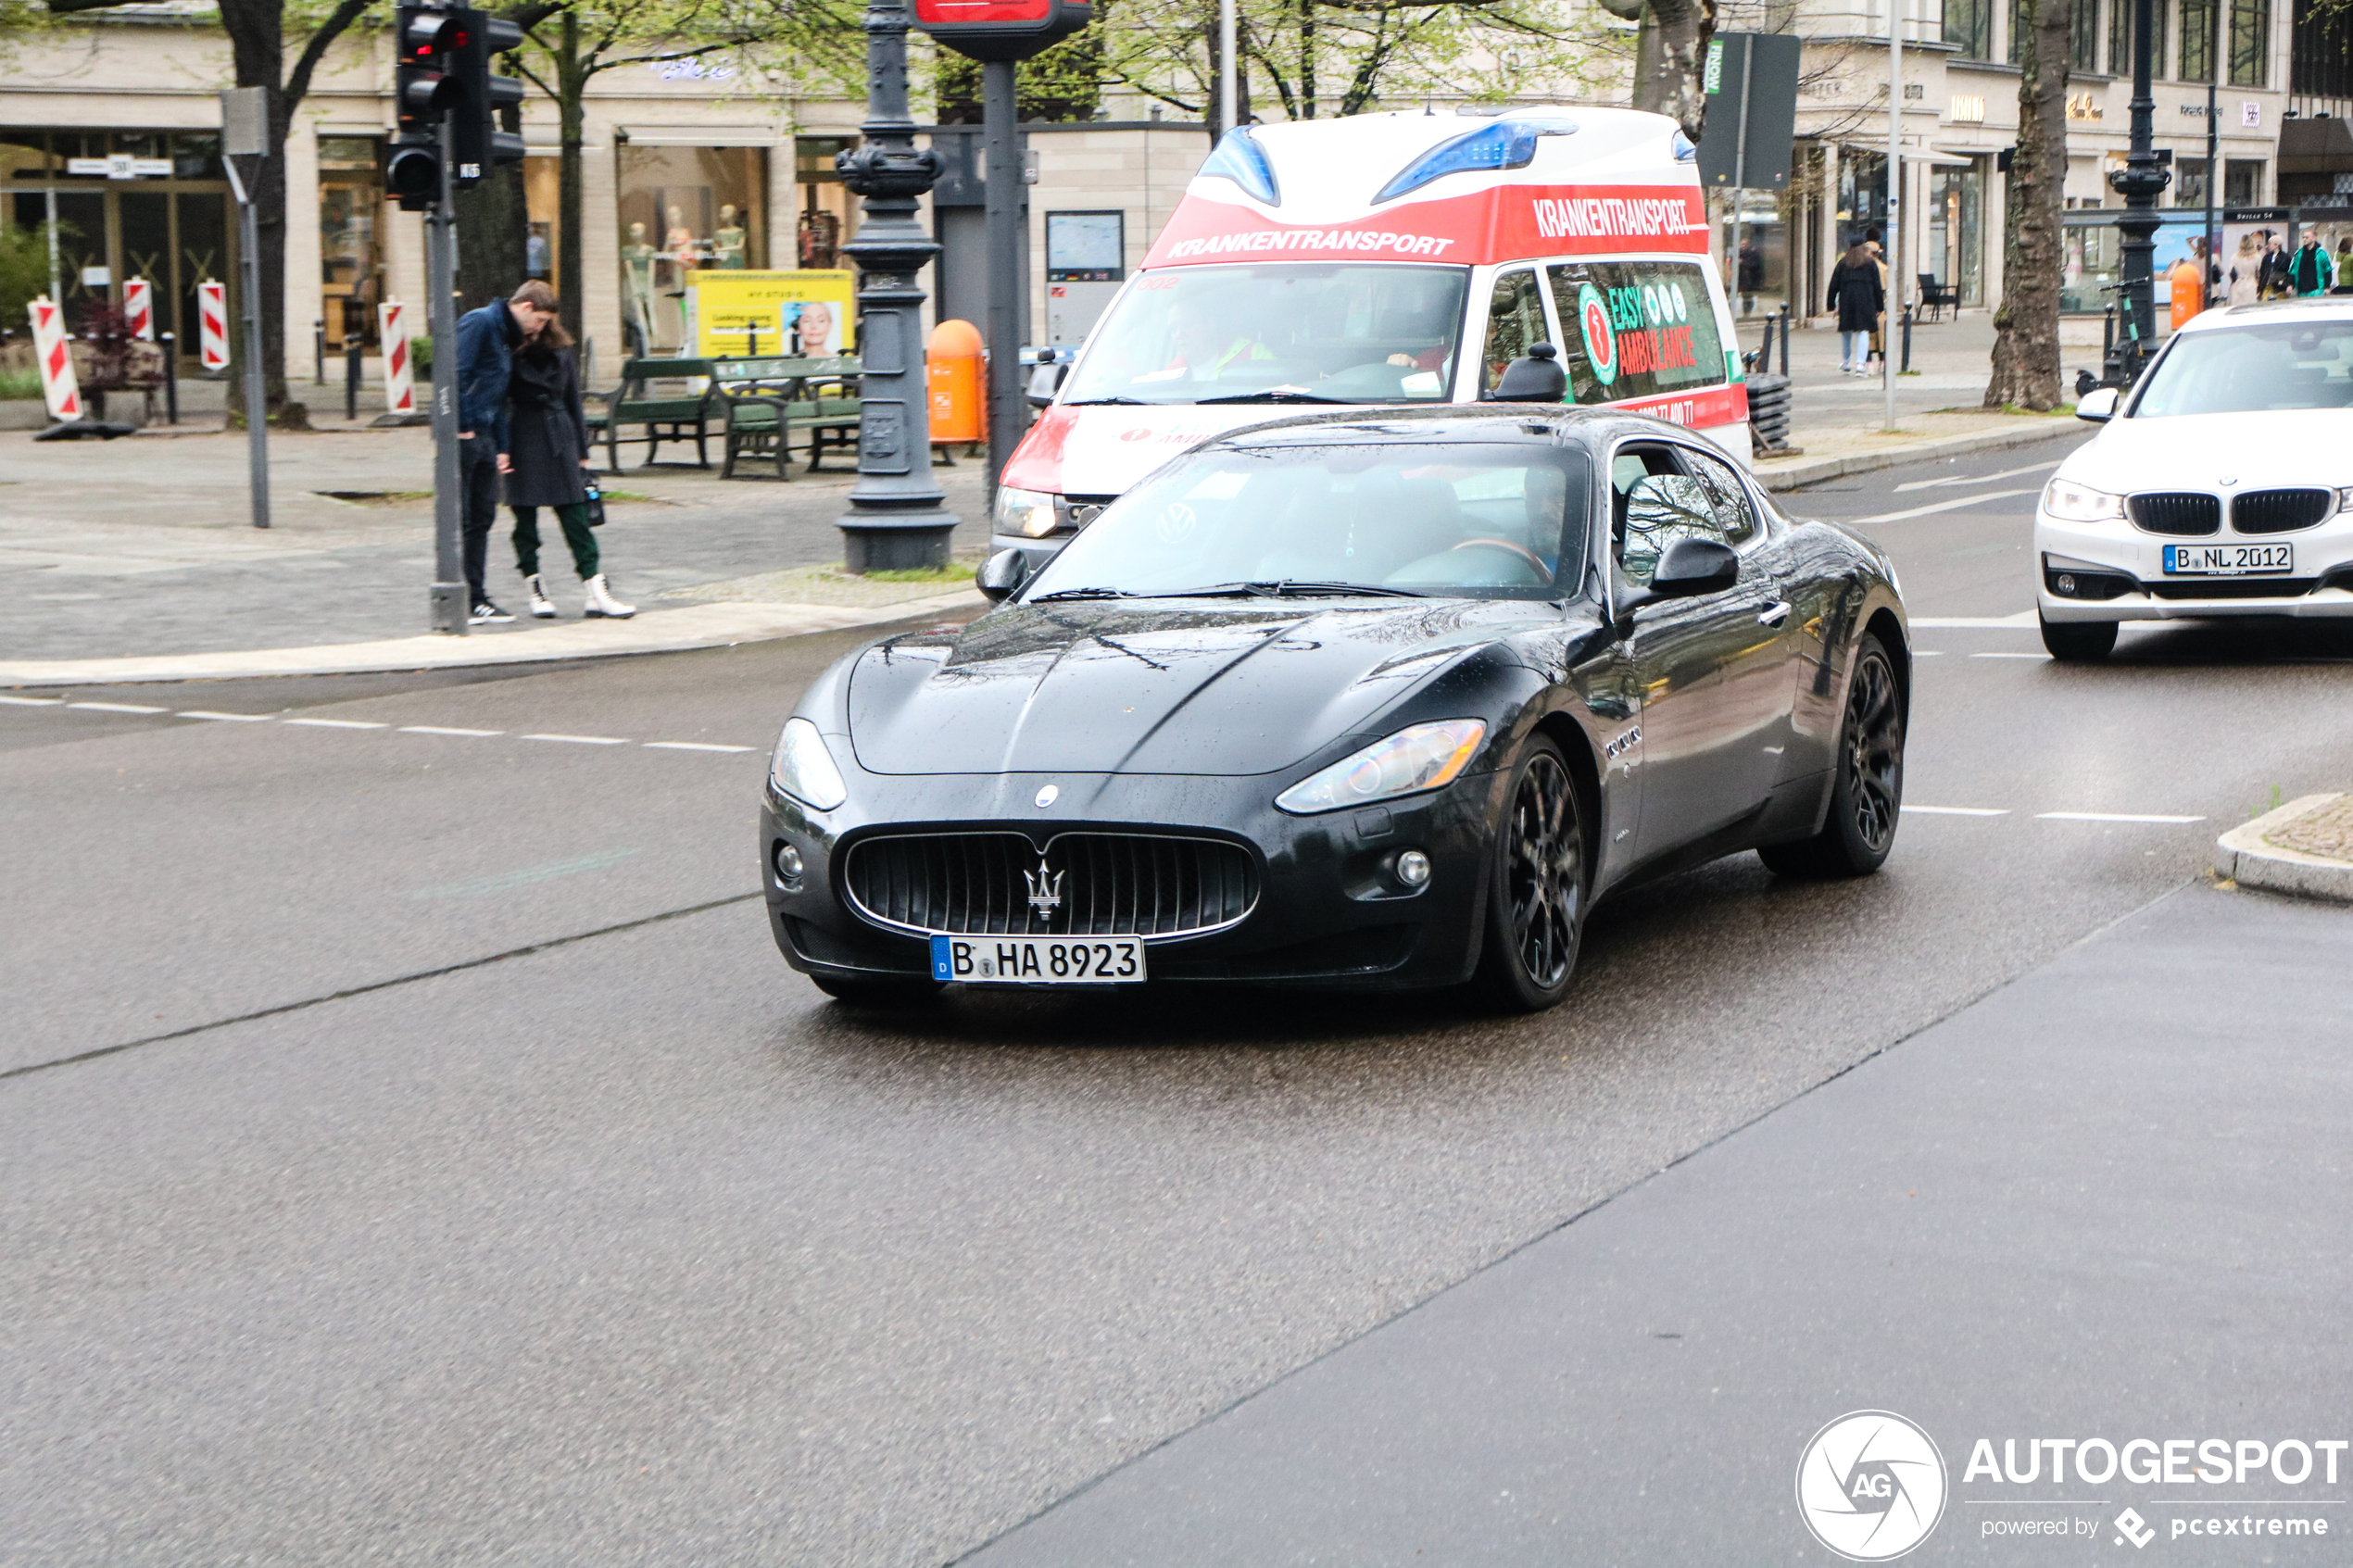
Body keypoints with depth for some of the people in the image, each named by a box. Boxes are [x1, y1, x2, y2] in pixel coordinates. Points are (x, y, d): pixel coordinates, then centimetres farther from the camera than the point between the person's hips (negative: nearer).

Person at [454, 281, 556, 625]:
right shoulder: (479, 323, -9)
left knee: (482, 518, 10)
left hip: (484, 438, 9)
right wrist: (462, 425, -20)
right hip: (463, 436, -9)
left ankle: (475, 598, 15)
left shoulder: (507, 339, 20)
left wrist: (501, 447, 16)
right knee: (459, 522, -5)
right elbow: (457, 373, -19)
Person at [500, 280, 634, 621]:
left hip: (559, 438, 4)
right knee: (526, 518, 3)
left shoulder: (558, 347, 11)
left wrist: (581, 450, 12)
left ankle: (596, 593, -4)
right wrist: (500, 448, -14)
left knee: (575, 516, 0)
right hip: (523, 441, -4)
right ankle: (535, 589, 11)